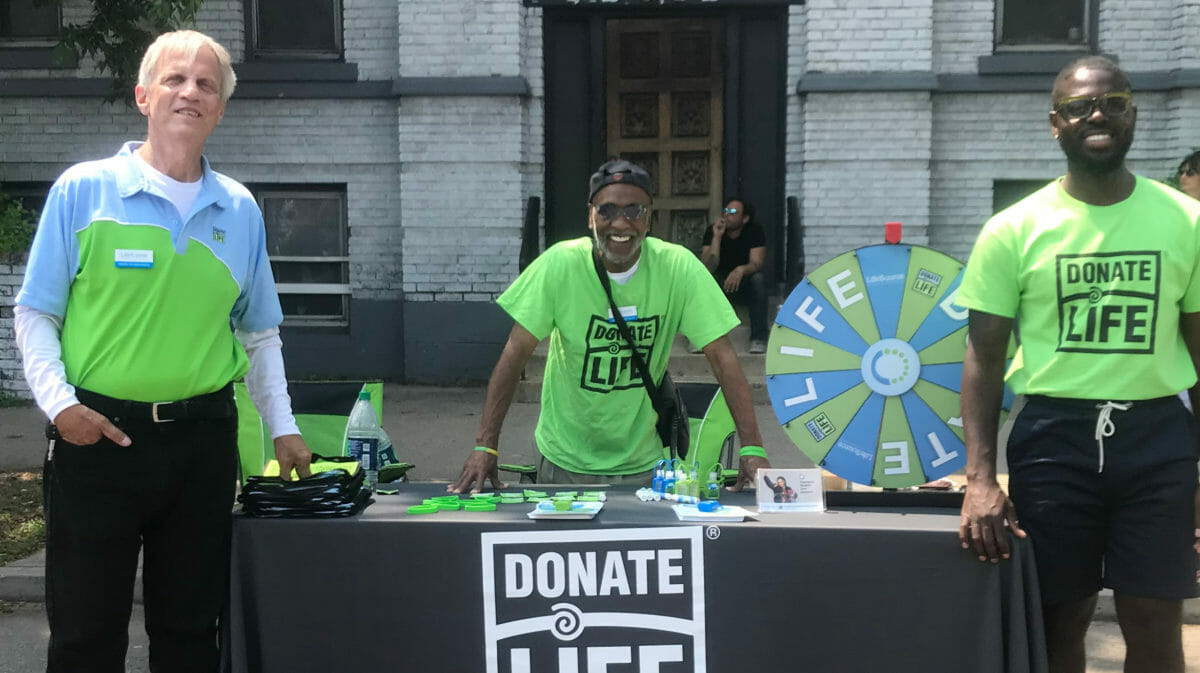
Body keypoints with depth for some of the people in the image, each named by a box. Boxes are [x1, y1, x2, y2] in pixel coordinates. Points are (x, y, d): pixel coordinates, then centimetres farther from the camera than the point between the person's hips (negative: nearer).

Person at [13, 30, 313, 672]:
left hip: (202, 440, 3)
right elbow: (35, 314, 0)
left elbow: (259, 332, 14)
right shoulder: (83, 189, -2)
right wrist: (58, 401, -13)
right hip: (97, 434, -3)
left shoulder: (240, 209, 8)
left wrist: (282, 428, 10)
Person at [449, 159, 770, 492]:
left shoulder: (679, 268, -14)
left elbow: (722, 357, -13)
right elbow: (515, 353, -15)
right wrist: (485, 446, -20)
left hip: (643, 462, 1)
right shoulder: (559, 264, -15)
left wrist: (752, 448, -20)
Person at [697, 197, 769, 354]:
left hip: (744, 285, -1)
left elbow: (756, 263, -22)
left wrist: (741, 270, -45)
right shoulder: (712, 231, -9)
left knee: (758, 279, -33)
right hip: (719, 286, 1)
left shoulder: (754, 231, -10)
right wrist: (717, 237, -29)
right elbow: (708, 268, -20)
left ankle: (758, 339, -31)